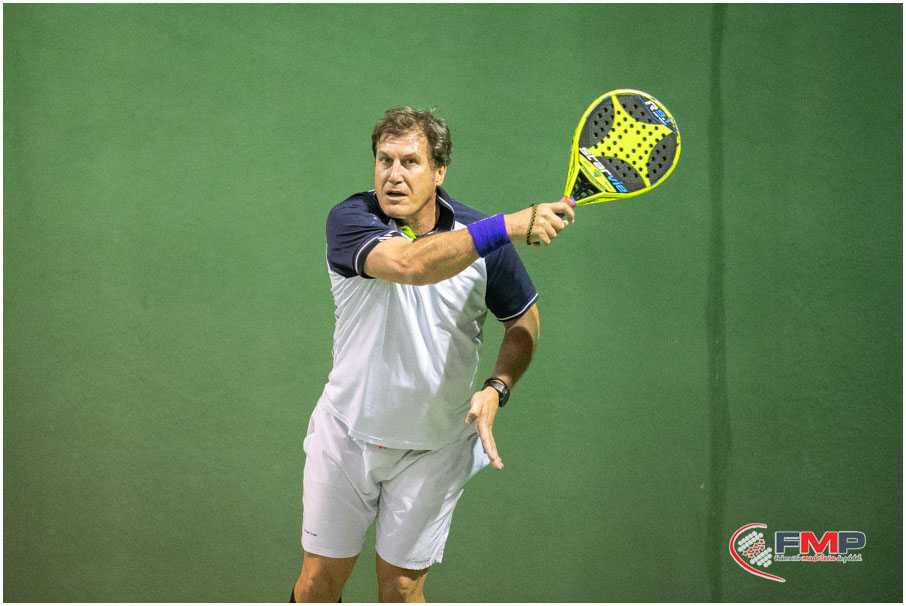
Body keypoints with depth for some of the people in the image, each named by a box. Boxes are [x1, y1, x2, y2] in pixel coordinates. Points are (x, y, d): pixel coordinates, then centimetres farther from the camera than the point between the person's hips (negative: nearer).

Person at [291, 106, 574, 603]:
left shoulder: (483, 236, -9)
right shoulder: (350, 220, -16)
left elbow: (524, 319, 6)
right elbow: (409, 263, -36)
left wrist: (496, 388, -11)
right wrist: (512, 225, -41)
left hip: (434, 447, 1)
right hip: (347, 433, 0)